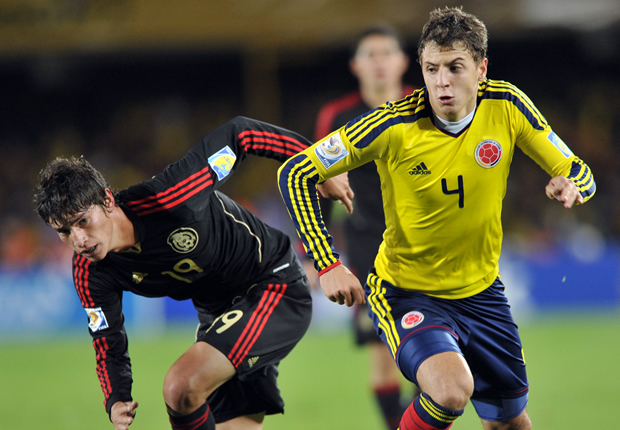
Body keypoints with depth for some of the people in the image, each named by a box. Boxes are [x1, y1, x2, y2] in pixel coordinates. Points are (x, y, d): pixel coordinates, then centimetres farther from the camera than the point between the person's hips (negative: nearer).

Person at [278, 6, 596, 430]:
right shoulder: (393, 126, -21)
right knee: (452, 391, -31)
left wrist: (570, 185, -28)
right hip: (407, 294, -4)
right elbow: (295, 174, -14)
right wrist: (328, 265, -19)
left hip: (481, 291, 4)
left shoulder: (506, 106, -12)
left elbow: (579, 172, -3)